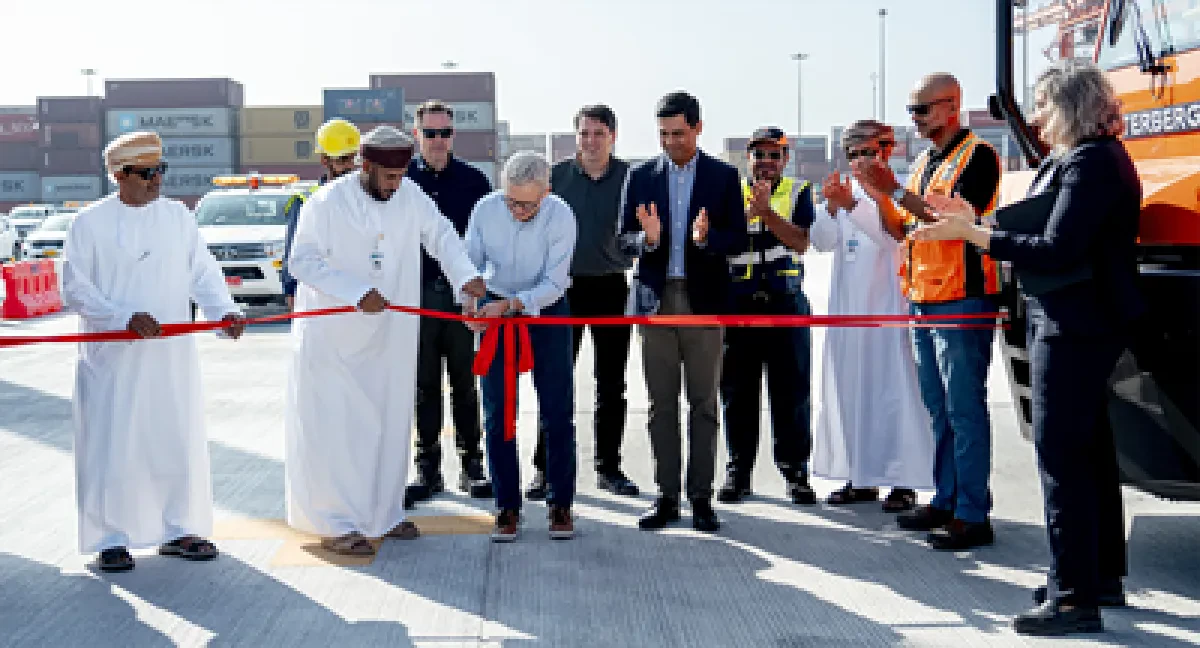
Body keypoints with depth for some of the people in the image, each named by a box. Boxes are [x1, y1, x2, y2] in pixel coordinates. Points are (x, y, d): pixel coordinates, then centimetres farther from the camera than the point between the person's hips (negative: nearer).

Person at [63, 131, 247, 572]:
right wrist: (126, 317, -19)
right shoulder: (91, 222, -3)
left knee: (181, 442, 7)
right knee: (112, 448, 0)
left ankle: (178, 530, 22)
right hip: (113, 358, -3)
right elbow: (75, 289, -6)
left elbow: (203, 274, 7)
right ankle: (110, 539, 14)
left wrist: (224, 311, -11)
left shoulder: (179, 216, 8)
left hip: (172, 356, 4)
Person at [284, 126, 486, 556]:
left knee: (388, 423, 11)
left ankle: (383, 512, 25)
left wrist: (466, 276, -13)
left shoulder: (410, 196, 0)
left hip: (388, 336, 5)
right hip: (333, 335, -5)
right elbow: (303, 261, -15)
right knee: (335, 427, -5)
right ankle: (335, 524, 4)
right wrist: (359, 293, -24)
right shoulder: (327, 203, -14)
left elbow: (440, 235, 5)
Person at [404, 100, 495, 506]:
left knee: (465, 384, 4)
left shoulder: (473, 180, 5)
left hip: (463, 293, -1)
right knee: (424, 385, 6)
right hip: (418, 295, 1)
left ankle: (471, 465, 12)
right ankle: (428, 468, 13)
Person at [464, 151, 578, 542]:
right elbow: (470, 263, -3)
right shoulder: (486, 209, -13)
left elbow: (554, 284, -20)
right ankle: (507, 507, 10)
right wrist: (470, 304, -21)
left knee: (557, 413, -2)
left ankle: (560, 505, 11)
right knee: (497, 414, 0)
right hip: (495, 309, 2)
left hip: (546, 309, -2)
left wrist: (511, 304, -31)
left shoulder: (560, 217, -20)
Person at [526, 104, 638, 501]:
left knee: (611, 385, 6)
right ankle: (545, 468, 8)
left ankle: (608, 467, 17)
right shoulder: (556, 177, 3)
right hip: (565, 287, -1)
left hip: (612, 289, 1)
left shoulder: (630, 178, 4)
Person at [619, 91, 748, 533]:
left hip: (703, 300, -1)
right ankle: (667, 496, 11)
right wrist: (647, 238, -17)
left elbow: (738, 239, 0)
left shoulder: (723, 177, 4)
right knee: (661, 403, 4)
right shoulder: (641, 177, 8)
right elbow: (624, 240, 6)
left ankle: (701, 497, 9)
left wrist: (706, 239, -20)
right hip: (655, 298, 2)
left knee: (703, 402, 2)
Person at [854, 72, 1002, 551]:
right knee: (939, 409, 12)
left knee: (965, 408, -7)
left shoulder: (977, 156, -8)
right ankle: (945, 501, 20)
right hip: (922, 300, 9)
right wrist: (878, 192, 1)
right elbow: (901, 229, 17)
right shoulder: (924, 162, 18)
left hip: (962, 300, -8)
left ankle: (973, 515, -3)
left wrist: (895, 189, -18)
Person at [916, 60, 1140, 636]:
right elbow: (1039, 231, 12)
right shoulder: (1077, 160, 15)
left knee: (1062, 455, -8)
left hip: (1074, 328, -11)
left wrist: (972, 233, -21)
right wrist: (972, 221, 8)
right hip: (1074, 324, 11)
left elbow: (1057, 251, -24)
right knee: (1088, 450, 17)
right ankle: (1101, 576, 29)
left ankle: (1073, 597, -2)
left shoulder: (1092, 163, -16)